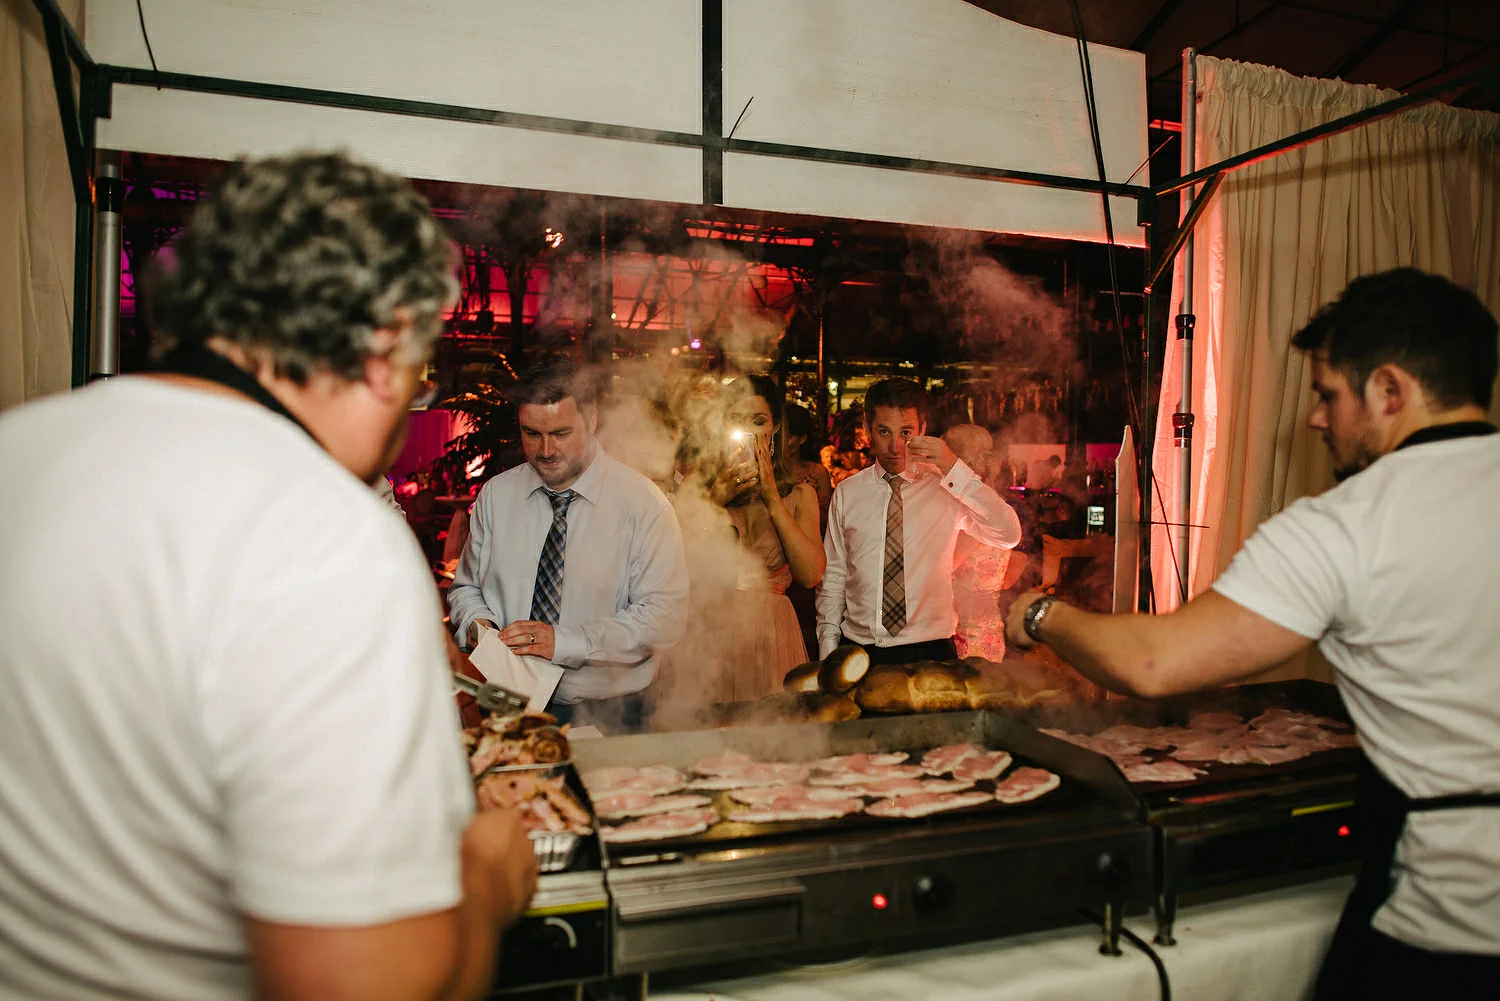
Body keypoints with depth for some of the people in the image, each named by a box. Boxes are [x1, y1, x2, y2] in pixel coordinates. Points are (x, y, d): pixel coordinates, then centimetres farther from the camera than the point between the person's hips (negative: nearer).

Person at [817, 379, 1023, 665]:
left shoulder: (946, 487, -2)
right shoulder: (846, 493, 4)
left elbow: (1009, 536, -16)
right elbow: (833, 577, 8)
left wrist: (954, 469, -21)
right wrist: (828, 650, 2)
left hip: (929, 651, -1)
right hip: (858, 650, 2)